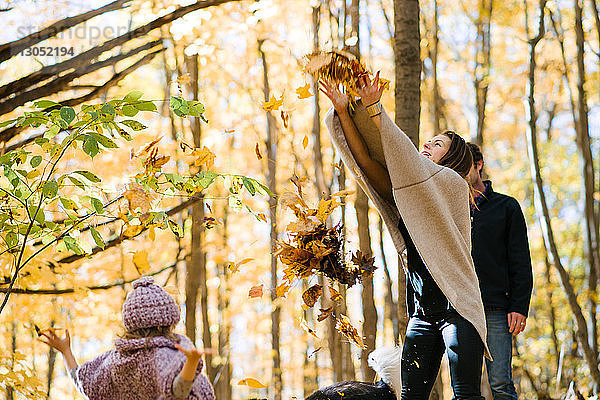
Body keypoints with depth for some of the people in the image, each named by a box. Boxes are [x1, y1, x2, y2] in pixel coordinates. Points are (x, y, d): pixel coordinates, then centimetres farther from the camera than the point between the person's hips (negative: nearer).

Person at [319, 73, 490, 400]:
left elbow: (406, 161, -16)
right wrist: (343, 111, -4)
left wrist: (374, 110, -20)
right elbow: (368, 162, 5)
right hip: (422, 311, 7)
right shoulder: (407, 194, 16)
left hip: (457, 308, -6)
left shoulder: (454, 185, -2)